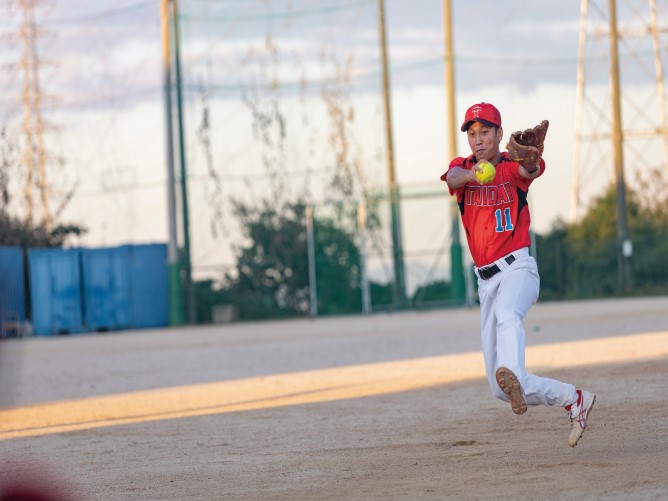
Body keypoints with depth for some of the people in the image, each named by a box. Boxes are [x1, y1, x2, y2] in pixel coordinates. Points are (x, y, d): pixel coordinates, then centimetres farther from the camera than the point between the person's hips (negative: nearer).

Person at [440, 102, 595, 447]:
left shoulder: (513, 167, 0)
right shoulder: (462, 167, 9)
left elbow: (530, 169, -25)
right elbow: (453, 177, -16)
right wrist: (471, 175, -41)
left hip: (518, 269, -5)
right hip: (486, 282, 5)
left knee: (506, 313, -41)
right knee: (501, 389, 2)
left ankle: (513, 377, -66)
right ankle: (575, 400, 19)